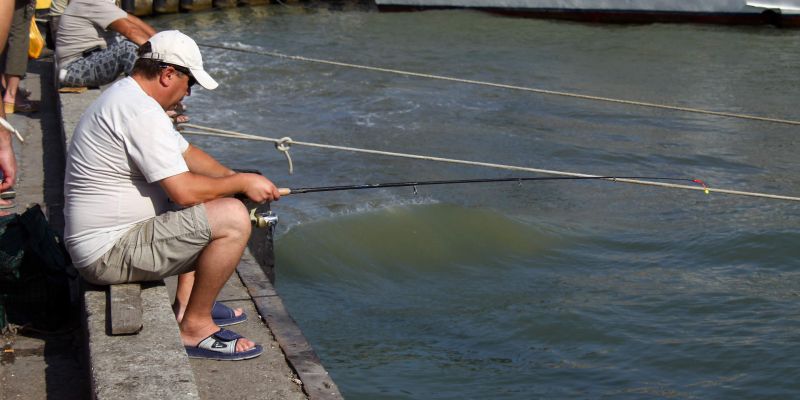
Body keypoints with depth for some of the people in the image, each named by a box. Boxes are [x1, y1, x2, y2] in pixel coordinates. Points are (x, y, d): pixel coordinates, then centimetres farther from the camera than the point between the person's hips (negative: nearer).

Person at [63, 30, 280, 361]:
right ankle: (195, 328, -7)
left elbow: (187, 154, 22)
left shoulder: (126, 97, 13)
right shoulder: (140, 112, -21)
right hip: (109, 254, -11)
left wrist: (237, 179, 9)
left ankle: (185, 305, 19)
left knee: (208, 203, 24)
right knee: (233, 218, -19)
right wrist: (241, 183, -9)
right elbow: (184, 191, -24)